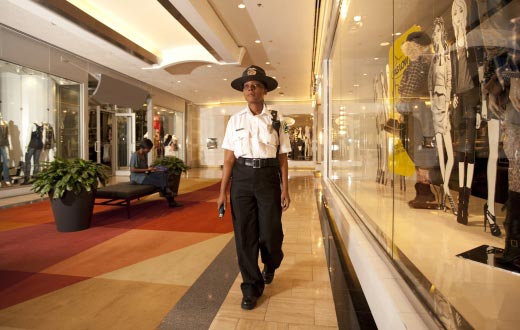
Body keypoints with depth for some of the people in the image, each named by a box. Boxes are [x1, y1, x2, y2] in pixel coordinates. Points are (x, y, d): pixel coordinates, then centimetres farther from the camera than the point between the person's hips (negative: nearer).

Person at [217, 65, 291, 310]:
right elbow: (229, 158, 3)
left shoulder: (276, 120, 3)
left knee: (270, 233, 4)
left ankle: (270, 265, 42)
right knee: (244, 234, 5)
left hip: (268, 177, -1)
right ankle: (251, 287, 25)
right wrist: (223, 191, 0)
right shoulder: (235, 120, 5)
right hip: (242, 177, 1)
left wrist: (285, 189, -3)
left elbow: (282, 157, 3)